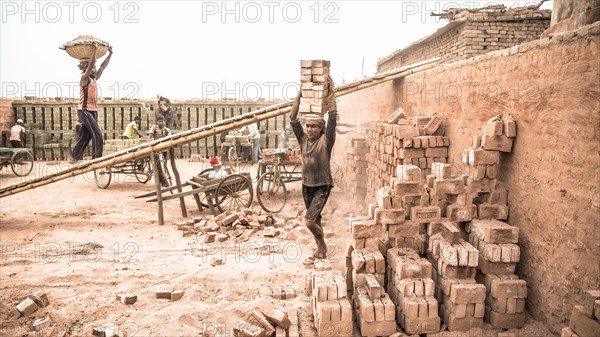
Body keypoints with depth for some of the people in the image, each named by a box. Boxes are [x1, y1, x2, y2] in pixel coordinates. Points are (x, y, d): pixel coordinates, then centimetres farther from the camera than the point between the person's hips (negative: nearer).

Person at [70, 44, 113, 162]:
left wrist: (110, 54, 16)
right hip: (85, 110, -8)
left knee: (85, 136, 11)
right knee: (97, 133, -15)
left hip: (93, 110, 8)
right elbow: (90, 65, -23)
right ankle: (97, 158, -12)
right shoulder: (84, 78, -8)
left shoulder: (94, 79, 14)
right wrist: (95, 50, -26)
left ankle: (75, 157, 19)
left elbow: (103, 66, 17)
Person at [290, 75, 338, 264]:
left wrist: (331, 91, -17)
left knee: (309, 220, -14)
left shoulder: (326, 140, -11)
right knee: (315, 220, 15)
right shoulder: (303, 139, 1)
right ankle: (321, 251, 30)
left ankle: (322, 247, 9)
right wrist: (300, 94, -7)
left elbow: (333, 117, -17)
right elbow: (293, 118, -3)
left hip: (322, 186, -5)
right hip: (306, 185, 6)